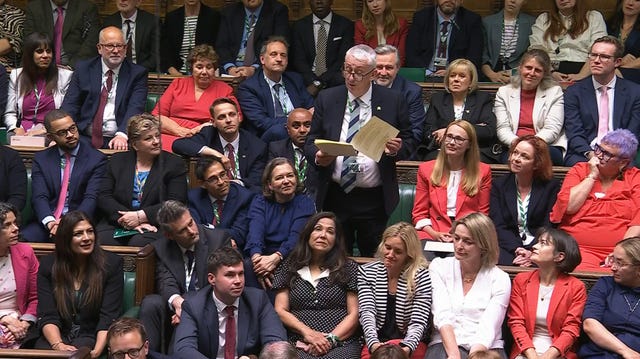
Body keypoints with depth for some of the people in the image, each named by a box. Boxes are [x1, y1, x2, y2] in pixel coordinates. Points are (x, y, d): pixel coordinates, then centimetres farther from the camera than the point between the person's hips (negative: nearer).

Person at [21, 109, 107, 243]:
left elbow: (92, 198, -6)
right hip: (46, 222, 2)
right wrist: (50, 221, -20)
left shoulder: (96, 159, 4)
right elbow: (39, 197, 1)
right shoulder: (41, 159, 13)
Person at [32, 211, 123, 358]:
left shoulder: (112, 263, -1)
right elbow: (47, 316, -3)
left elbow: (108, 318, -7)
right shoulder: (48, 265, 5)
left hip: (92, 336, -2)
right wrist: (58, 345, -23)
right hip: (58, 336, 2)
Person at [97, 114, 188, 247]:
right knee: (101, 241, -29)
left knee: (139, 243, -35)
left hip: (154, 226, -2)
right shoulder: (117, 160, 15)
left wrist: (140, 217, -13)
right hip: (117, 224, 2)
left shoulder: (174, 164, 7)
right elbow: (104, 197, 6)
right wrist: (127, 220, -11)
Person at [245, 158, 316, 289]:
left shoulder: (305, 203, 6)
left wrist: (275, 258, -31)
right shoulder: (259, 202, 12)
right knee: (247, 267, -32)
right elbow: (255, 233, -8)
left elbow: (296, 237, -11)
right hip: (263, 257, 1)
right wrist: (256, 258, -32)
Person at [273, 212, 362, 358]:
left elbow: (354, 314, 7)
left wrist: (331, 339, -8)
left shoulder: (349, 268, 12)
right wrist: (306, 332, -6)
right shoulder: (288, 268, 16)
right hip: (299, 344, 1)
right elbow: (280, 310, 10)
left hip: (342, 342, 0)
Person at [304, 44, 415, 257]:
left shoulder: (393, 101, 2)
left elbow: (410, 142, 8)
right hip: (335, 198, 1)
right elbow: (311, 143, 8)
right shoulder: (327, 99, 6)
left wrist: (398, 149, -15)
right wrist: (317, 157, -15)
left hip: (375, 201, -1)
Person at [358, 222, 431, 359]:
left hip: (411, 344, -1)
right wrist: (373, 343, -26)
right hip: (375, 343, 1)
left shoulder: (421, 276, -3)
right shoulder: (366, 272, 5)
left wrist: (407, 347, -30)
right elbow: (367, 312, -7)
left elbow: (418, 322, -9)